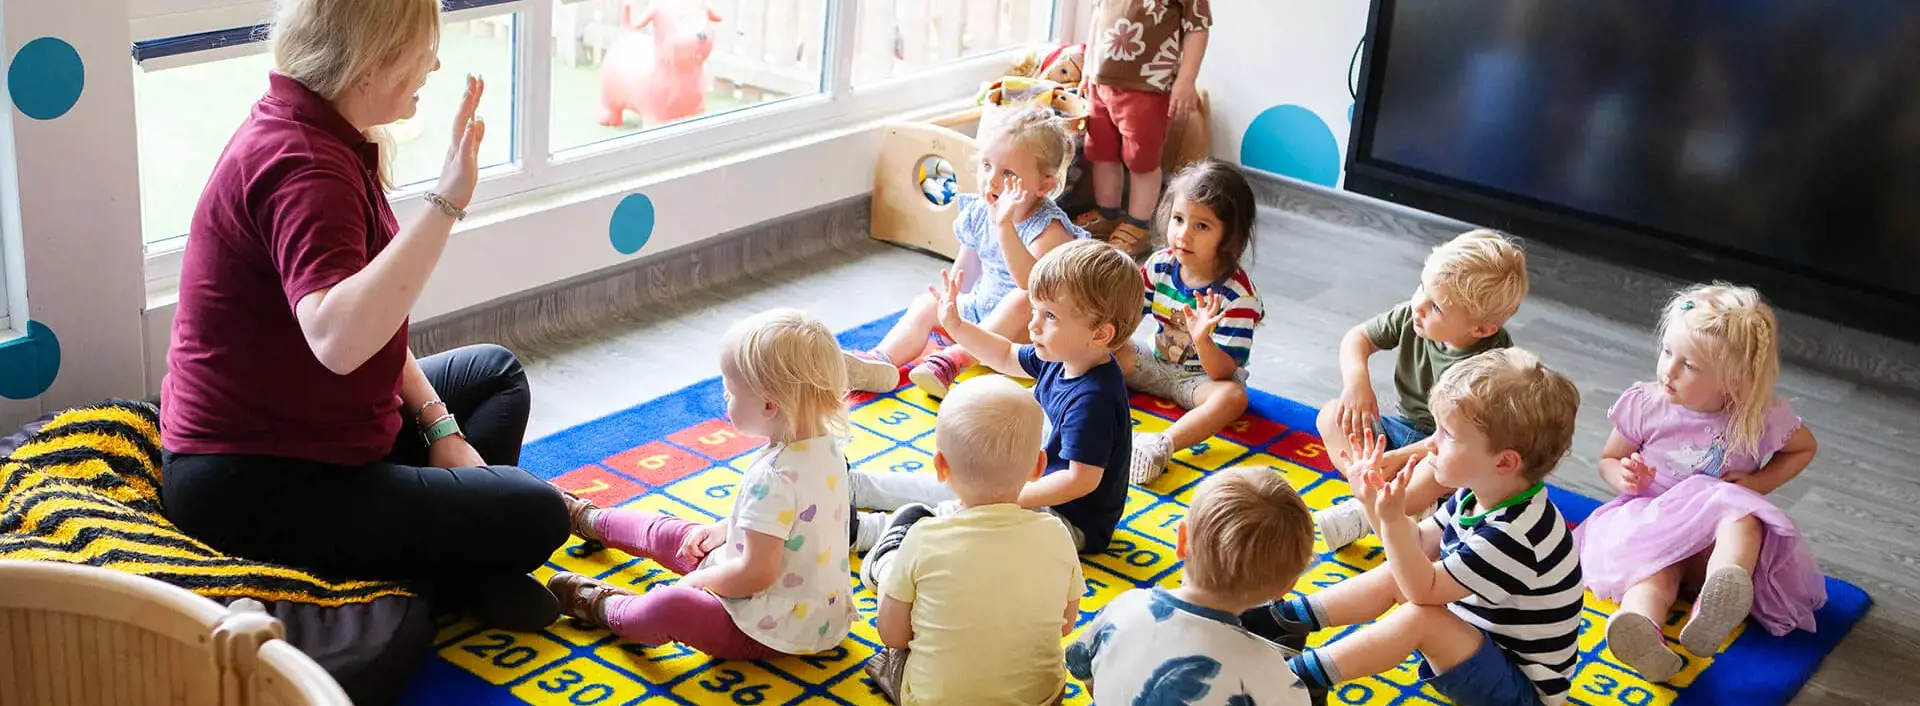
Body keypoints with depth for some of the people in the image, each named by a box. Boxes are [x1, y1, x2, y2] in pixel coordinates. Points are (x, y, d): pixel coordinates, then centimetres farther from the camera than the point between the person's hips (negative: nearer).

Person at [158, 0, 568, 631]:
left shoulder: (320, 133, 7)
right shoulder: (301, 165, -25)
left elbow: (369, 319, 13)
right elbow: (337, 338, -43)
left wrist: (438, 427, 6)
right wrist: (445, 202, -44)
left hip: (296, 433, 11)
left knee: (496, 372, 24)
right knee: (532, 518, -19)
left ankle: (453, 568, 7)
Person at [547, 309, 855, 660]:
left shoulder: (774, 478, -34)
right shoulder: (824, 444, -5)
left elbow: (756, 574, -31)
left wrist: (697, 580, -15)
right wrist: (724, 528, 10)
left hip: (775, 630, -10)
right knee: (667, 534, 22)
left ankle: (605, 607, 6)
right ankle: (588, 520, 50)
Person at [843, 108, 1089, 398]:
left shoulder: (1049, 227, -23)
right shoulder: (978, 214, -2)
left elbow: (1031, 283, -43)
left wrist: (1004, 225, -50)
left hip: (1028, 329, -7)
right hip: (980, 309, 7)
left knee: (1021, 300, -36)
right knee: (925, 305, -8)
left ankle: (952, 359, -44)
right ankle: (882, 360, -30)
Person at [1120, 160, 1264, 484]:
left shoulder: (1236, 294, -24)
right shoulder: (1161, 265, -11)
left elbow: (1224, 371, -27)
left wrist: (1202, 339, -47)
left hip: (1203, 377, -5)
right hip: (1156, 364, 5)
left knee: (1233, 397, -36)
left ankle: (1162, 444, -48)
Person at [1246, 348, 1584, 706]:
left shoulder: (1514, 536, -32)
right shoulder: (1478, 496, -4)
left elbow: (1423, 589, -26)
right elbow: (1420, 546, 8)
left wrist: (1393, 519, -38)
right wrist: (1374, 502, -7)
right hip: (1480, 636, 10)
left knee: (1420, 617, -28)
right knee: (1393, 575, 3)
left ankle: (1302, 676, -19)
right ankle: (1289, 619, 6)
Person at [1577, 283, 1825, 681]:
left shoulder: (1761, 418, -7)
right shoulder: (1644, 406, -6)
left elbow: (1804, 447, 14)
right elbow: (1608, 459, 9)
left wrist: (1759, 482, -4)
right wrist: (1625, 478, -16)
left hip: (1715, 536, 0)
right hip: (1650, 524, 0)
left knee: (1744, 520, -34)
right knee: (1655, 572, -34)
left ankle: (1716, 608, -62)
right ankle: (1639, 626, -67)